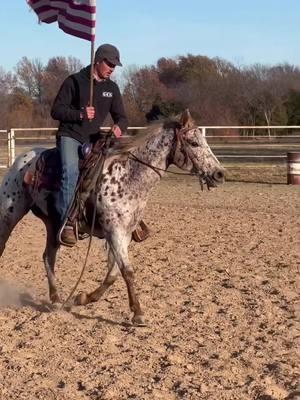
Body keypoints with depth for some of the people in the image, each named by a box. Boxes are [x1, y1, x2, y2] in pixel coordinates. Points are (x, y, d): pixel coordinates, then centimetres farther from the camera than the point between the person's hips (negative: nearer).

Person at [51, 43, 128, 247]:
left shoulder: (112, 88, 10)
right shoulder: (75, 81, -5)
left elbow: (121, 116, 13)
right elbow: (56, 110, -7)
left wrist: (119, 127, -12)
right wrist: (80, 114, -23)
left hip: (94, 139, 5)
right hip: (70, 136, -5)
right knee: (71, 171, -31)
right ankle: (66, 222, -33)